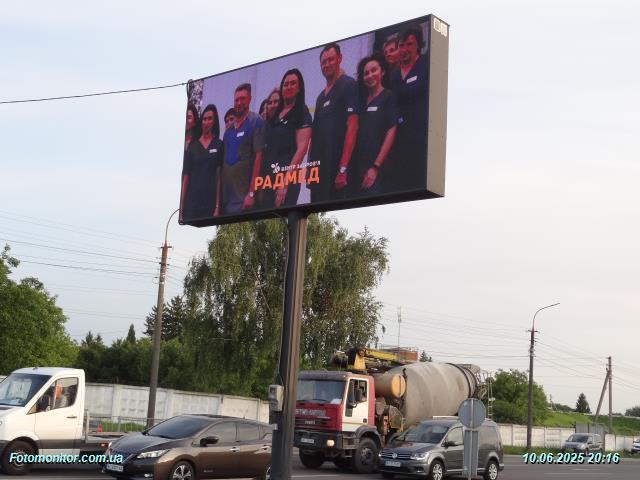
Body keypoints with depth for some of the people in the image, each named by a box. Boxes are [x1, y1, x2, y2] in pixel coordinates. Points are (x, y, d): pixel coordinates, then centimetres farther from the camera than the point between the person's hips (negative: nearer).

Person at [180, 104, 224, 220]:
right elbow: (185, 176, 7)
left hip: (210, 200, -1)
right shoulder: (192, 146, 9)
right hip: (192, 200, 1)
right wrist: (181, 206, 0)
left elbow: (219, 176, 1)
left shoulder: (219, 145, 6)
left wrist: (218, 206, -6)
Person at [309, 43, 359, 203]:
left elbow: (352, 127, -14)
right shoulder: (321, 96, 20)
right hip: (318, 165, 8)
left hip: (335, 166, -8)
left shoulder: (348, 85, -4)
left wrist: (343, 168, -21)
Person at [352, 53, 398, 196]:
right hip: (357, 163, 6)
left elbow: (391, 133, -8)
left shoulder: (389, 97, -1)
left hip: (375, 165, -6)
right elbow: (355, 132, 14)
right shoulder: (361, 99, 15)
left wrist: (376, 166, -14)